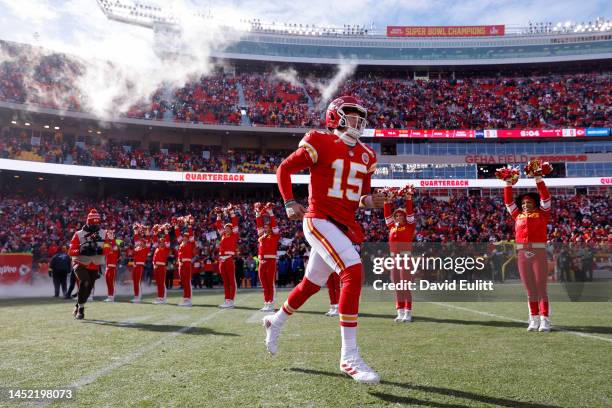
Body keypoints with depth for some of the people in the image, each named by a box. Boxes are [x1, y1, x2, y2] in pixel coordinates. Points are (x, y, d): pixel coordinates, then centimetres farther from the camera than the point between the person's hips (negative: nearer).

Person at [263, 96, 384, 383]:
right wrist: (289, 203, -9)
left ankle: (275, 322, 45)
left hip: (344, 226, 8)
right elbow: (284, 169, 1)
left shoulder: (365, 156, 12)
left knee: (311, 285, 18)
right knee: (353, 272, -24)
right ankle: (349, 356, -18)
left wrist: (370, 200, -4)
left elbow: (361, 195, 19)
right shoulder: (321, 144, -7)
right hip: (320, 220, -8)